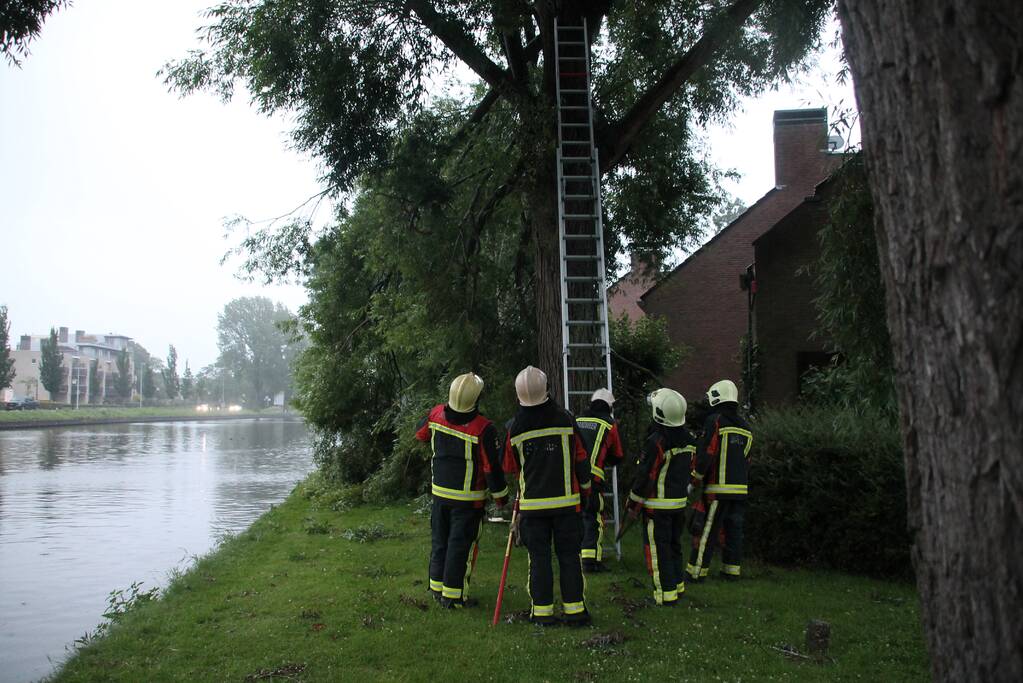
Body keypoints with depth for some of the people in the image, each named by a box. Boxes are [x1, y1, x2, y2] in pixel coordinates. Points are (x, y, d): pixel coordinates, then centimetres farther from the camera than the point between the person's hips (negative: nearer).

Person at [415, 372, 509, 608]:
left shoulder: (437, 414, -8)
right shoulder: (483, 428, -23)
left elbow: (421, 434, 13)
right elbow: (492, 466, -16)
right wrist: (500, 496, -3)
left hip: (440, 492, 5)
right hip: (469, 498, -5)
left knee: (440, 540, 17)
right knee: (461, 544, 4)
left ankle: (437, 587, 30)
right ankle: (453, 595, 11)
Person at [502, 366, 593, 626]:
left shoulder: (514, 428, -5)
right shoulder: (565, 420, -6)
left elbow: (510, 468, 7)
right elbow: (581, 460, 1)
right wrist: (584, 489, 16)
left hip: (532, 503, 0)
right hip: (566, 501, 0)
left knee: (539, 557, 8)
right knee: (569, 555, 8)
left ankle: (542, 611, 12)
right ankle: (574, 610, 13)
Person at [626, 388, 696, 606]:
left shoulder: (656, 442, -23)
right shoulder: (688, 439, 2)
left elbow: (644, 476, -18)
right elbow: (691, 471, 12)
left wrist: (633, 504, -8)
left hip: (657, 505, -8)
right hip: (680, 502, 8)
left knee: (657, 549, 1)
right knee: (674, 544, 21)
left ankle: (666, 593, 4)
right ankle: (678, 584, 30)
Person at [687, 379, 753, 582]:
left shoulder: (715, 420, -9)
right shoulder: (745, 427, 14)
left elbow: (706, 454, -14)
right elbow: (747, 460, 17)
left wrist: (694, 482, -6)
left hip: (718, 488, -7)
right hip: (741, 489, 7)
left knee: (707, 531, -2)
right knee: (734, 530, 13)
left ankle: (696, 571, 1)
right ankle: (732, 570, 18)